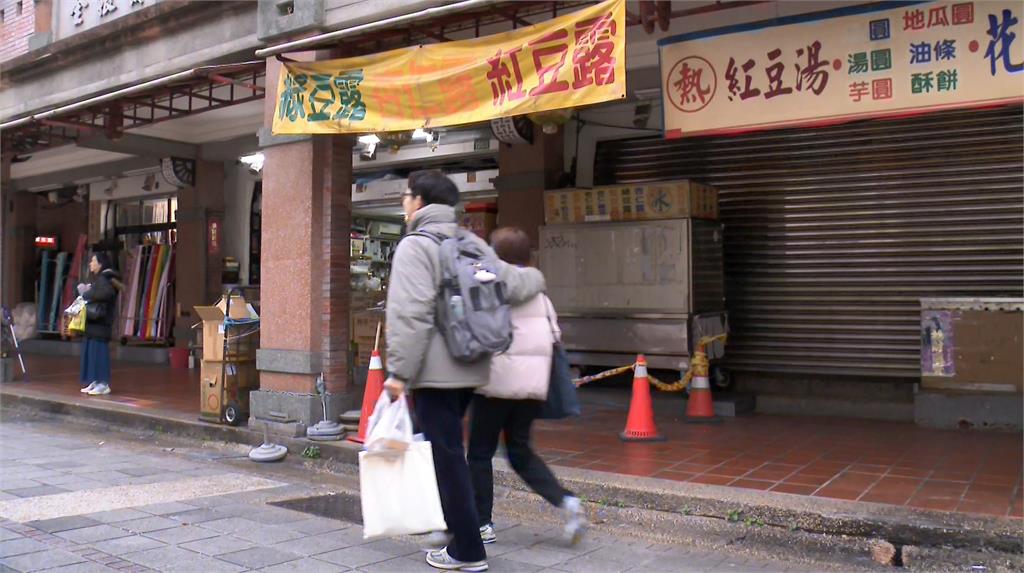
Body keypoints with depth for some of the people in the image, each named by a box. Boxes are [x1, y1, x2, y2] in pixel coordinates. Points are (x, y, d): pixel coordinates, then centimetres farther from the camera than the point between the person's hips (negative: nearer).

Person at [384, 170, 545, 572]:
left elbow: (411, 315, -20)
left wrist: (399, 372, -18)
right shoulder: (471, 244, 12)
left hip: (435, 372, -8)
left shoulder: (415, 245, -11)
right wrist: (537, 278, 35)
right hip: (469, 369, 8)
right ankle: (460, 532, 33)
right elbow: (514, 284, 13)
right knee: (449, 453, 22)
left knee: (446, 458, -1)